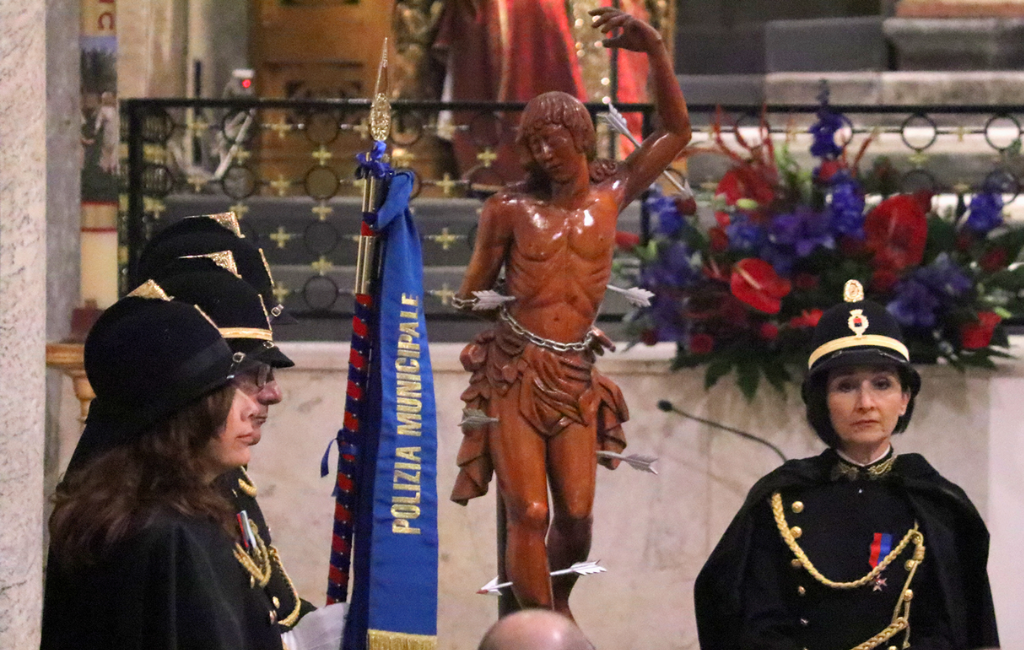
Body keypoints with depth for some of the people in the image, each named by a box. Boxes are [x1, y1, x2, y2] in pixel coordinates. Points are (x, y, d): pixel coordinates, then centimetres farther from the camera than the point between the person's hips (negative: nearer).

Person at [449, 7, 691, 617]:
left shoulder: (610, 196, 6)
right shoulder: (511, 210, 0)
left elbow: (676, 132, 10)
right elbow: (473, 293, 9)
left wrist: (656, 51, 4)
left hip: (574, 380, 3)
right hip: (514, 375, -2)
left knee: (577, 520, 0)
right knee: (529, 514, -12)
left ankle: (556, 611, 24)